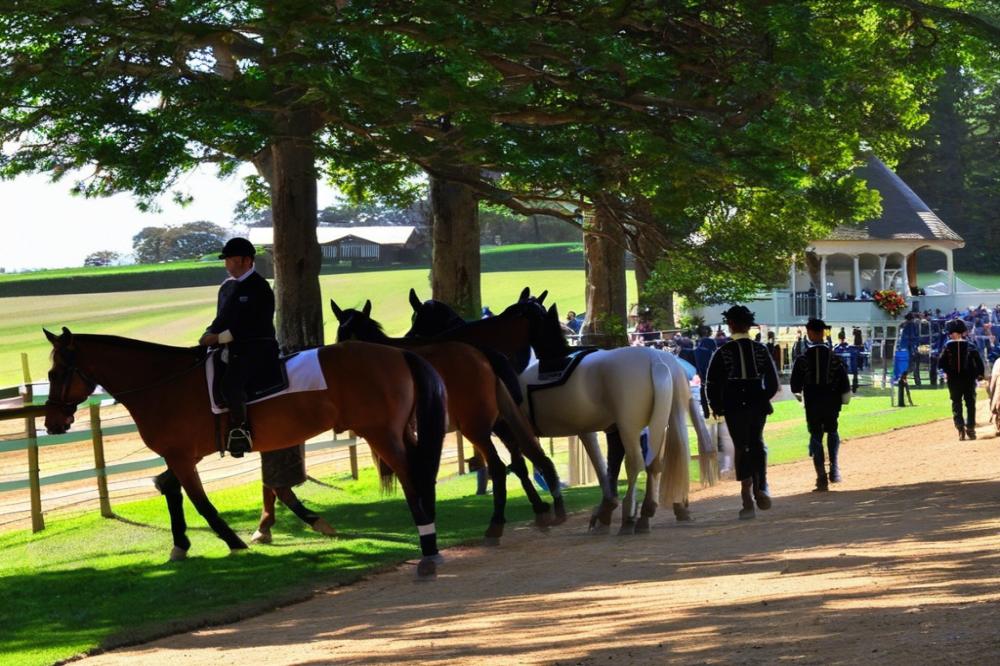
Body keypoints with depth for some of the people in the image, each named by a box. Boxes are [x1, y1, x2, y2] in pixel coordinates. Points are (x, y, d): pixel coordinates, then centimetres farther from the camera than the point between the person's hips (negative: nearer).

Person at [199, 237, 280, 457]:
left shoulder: (258, 288, -9)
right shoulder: (227, 287, 18)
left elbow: (250, 325, -17)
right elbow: (222, 319, 23)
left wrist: (219, 338, -19)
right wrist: (209, 334, 1)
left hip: (257, 348, -10)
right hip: (233, 349, 10)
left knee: (231, 381, -33)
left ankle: (240, 430, -24)